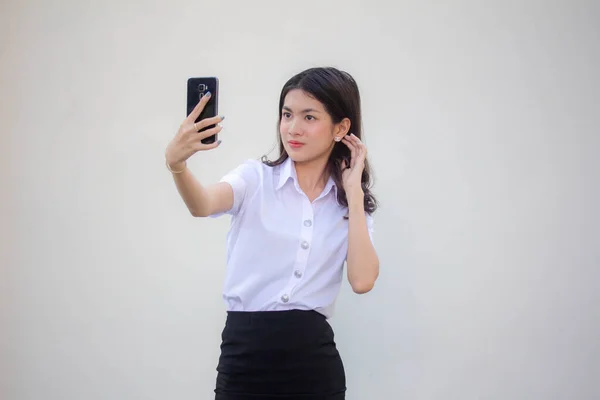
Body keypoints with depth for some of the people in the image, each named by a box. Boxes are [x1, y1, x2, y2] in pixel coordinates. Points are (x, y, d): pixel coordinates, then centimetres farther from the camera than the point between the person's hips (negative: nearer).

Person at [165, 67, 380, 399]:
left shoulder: (352, 204, 6)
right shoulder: (256, 177, 2)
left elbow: (362, 280, -10)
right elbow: (204, 206, -19)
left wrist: (353, 192, -7)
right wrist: (176, 165, -39)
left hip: (313, 359, 1)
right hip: (244, 356, -1)